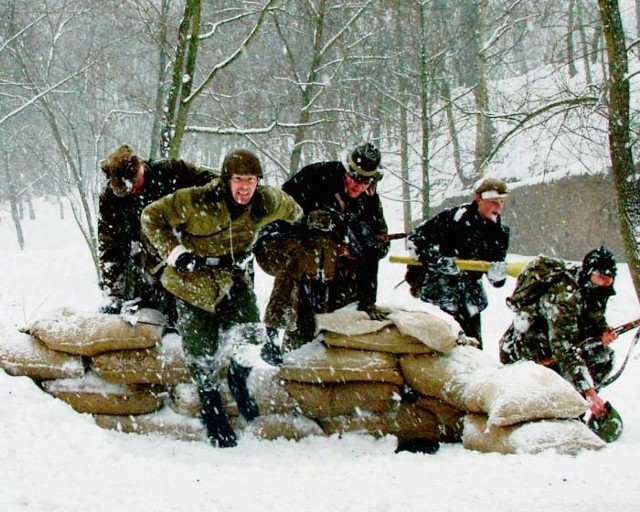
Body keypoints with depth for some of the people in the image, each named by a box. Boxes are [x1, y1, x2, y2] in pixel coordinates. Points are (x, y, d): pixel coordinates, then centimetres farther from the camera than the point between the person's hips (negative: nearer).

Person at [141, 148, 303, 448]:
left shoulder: (266, 203, -13)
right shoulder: (195, 203, -25)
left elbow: (290, 210, 12)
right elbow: (151, 217, -14)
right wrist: (174, 252, -19)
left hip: (234, 277, 3)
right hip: (194, 280, -3)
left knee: (251, 338, -13)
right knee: (201, 351, -4)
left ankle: (238, 380, 21)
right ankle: (211, 409, 19)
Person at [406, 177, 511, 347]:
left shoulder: (501, 232, 3)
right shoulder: (454, 217, -15)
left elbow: (496, 281, 6)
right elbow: (415, 238, -12)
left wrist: (498, 274, -17)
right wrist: (436, 260, -23)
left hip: (470, 293, 6)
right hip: (439, 287, -6)